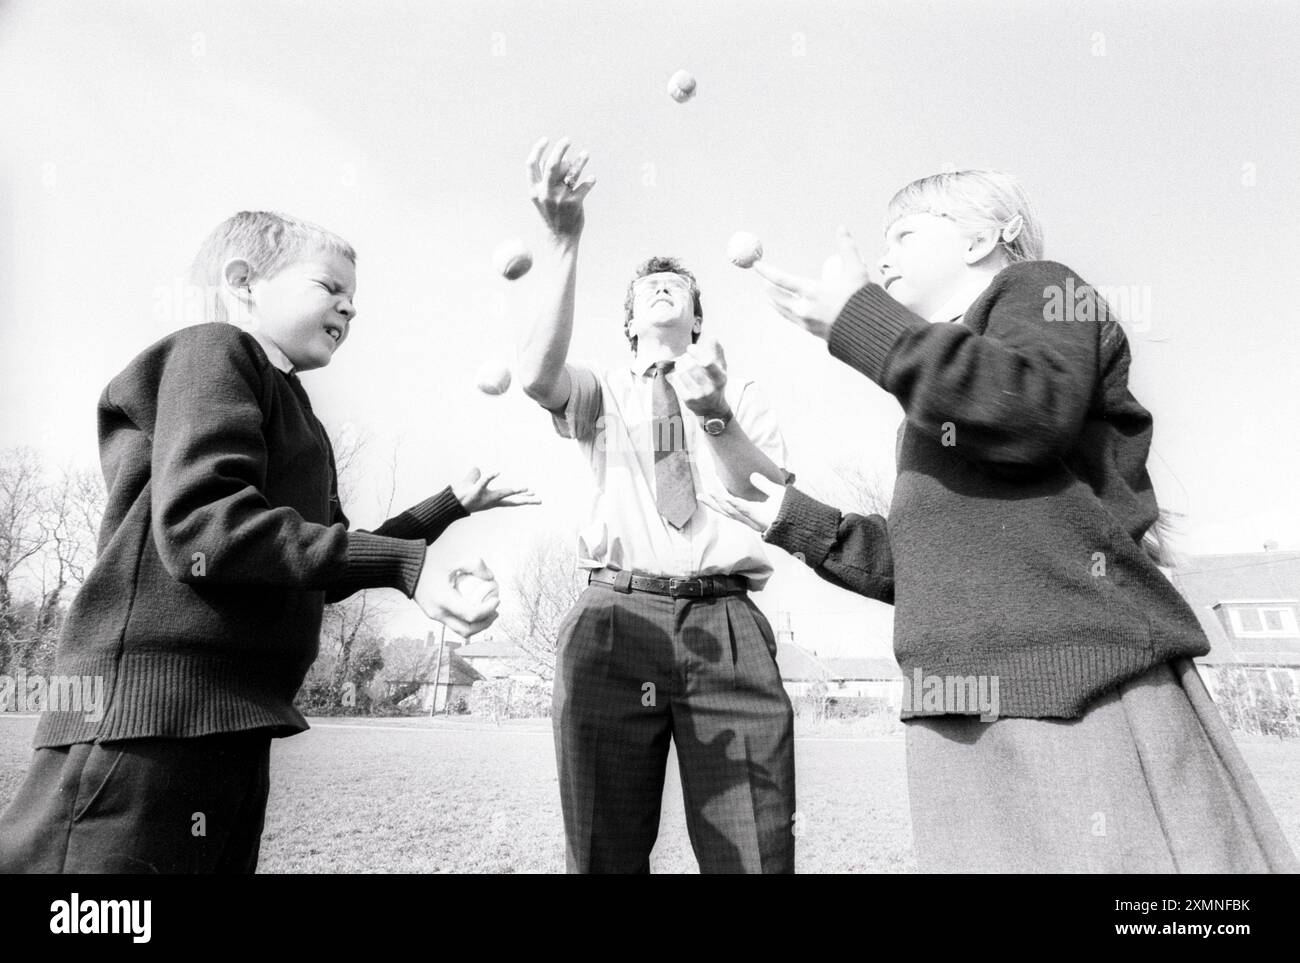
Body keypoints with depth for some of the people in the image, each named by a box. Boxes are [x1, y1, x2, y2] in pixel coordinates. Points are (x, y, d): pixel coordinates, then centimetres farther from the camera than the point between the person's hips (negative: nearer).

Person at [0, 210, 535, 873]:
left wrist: (451, 505, 32)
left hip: (232, 727, 10)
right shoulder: (214, 351, -3)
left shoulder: (290, 415, 23)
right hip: (154, 712, -9)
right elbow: (198, 526, -19)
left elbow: (328, 570, 29)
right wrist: (403, 564, -22)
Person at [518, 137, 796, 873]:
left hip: (729, 625, 1)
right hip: (619, 619, 0)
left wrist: (717, 414, -12)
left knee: (755, 854, -3)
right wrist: (564, 244, -18)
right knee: (604, 851, 2)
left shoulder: (743, 396, 21)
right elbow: (538, 375, -7)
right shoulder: (603, 390, 17)